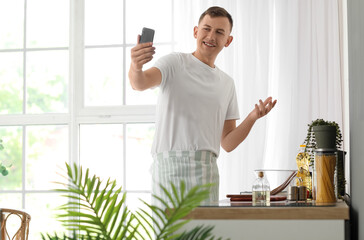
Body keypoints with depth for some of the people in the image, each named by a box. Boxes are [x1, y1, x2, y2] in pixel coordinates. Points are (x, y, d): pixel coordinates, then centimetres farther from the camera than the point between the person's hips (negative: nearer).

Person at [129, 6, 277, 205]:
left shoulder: (227, 84, 19)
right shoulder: (175, 62, 5)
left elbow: (227, 144, 17)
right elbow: (141, 83, -17)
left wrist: (252, 118, 1)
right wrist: (136, 69, -40)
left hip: (207, 170, 4)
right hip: (171, 166, -4)